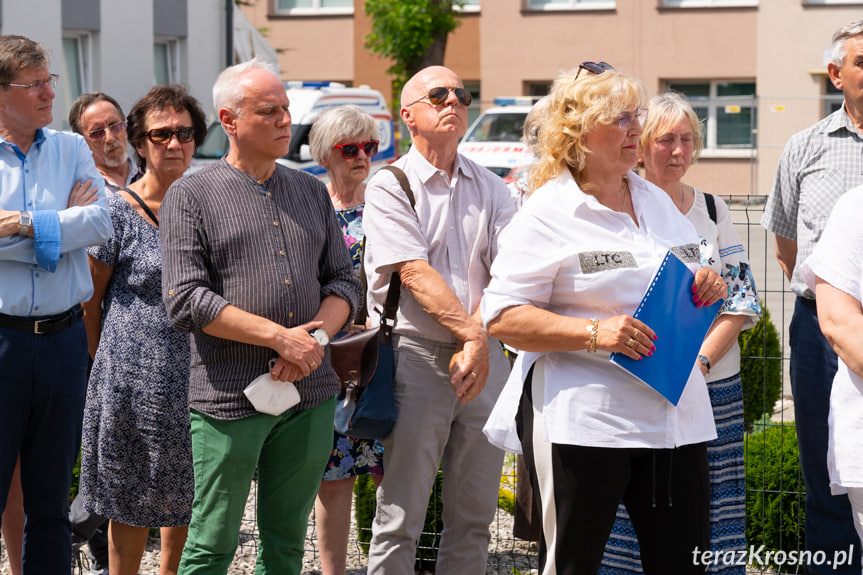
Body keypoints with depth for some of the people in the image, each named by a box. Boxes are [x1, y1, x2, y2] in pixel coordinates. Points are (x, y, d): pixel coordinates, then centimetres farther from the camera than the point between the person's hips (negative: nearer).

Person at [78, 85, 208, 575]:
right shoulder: (118, 212, -7)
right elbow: (89, 301, 1)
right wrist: (106, 363, 3)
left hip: (197, 377, 4)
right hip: (135, 382, -4)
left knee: (186, 497, 13)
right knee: (133, 504, 5)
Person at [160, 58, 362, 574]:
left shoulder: (312, 191, 15)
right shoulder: (191, 196, -1)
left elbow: (345, 280, 13)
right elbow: (186, 300, -10)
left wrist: (315, 337, -8)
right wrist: (280, 337, -15)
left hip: (311, 395, 5)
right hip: (229, 396, -5)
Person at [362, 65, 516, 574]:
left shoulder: (491, 189, 12)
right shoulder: (389, 187, -1)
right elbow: (416, 274, -12)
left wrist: (480, 343, -14)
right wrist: (472, 334, -18)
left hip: (484, 358, 4)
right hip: (417, 355, -4)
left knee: (475, 514, 8)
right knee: (401, 517, -2)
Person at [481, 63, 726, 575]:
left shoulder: (659, 202, 16)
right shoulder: (548, 213, -5)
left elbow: (688, 283, 28)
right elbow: (503, 318, -11)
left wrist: (709, 287, 4)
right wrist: (594, 334, -21)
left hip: (677, 416, 6)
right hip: (581, 425, -6)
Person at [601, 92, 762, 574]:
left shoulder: (714, 210, 10)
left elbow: (742, 299, 6)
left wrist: (699, 360, -9)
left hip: (714, 385, 3)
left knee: (710, 518, 2)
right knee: (633, 515, -4)